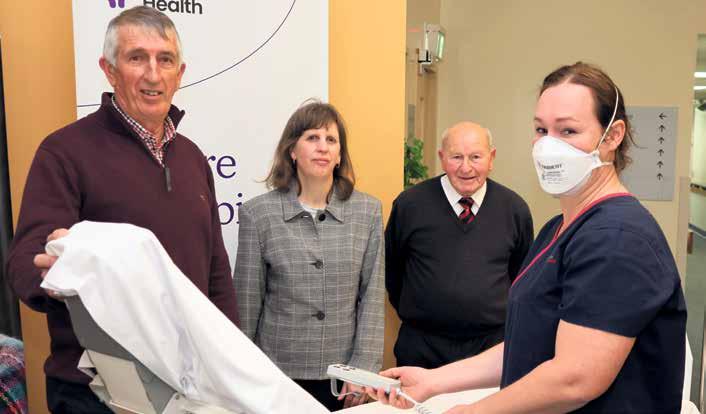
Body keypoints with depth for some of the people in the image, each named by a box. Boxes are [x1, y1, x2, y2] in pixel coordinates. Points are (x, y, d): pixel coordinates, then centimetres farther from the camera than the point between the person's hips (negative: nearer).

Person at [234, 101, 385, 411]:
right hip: (279, 373, -1)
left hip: (342, 374, 1)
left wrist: (364, 367, -5)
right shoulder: (258, 213, -6)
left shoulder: (368, 211, -2)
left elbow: (372, 297, -1)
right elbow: (246, 303, -1)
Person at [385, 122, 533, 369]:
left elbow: (521, 272, 11)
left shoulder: (515, 208, -3)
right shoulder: (409, 204, -8)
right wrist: (412, 312, 8)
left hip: (493, 344, 1)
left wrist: (504, 317, 10)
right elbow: (390, 266, 5)